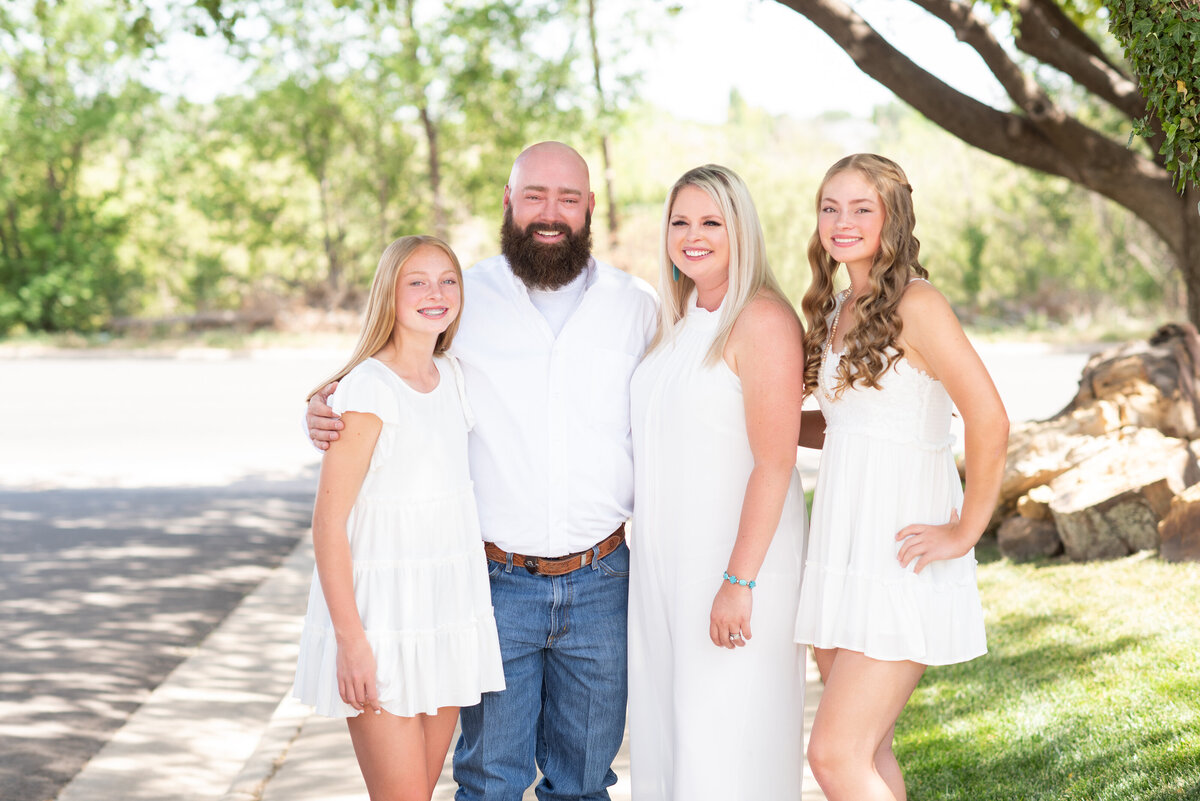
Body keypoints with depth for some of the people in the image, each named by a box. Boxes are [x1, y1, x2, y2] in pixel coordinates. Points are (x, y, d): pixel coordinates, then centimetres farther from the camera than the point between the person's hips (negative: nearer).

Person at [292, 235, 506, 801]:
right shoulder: (368, 390, -14)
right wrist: (350, 638, -18)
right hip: (379, 612, -7)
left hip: (446, 615, 7)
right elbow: (328, 522, -16)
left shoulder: (452, 378, 8)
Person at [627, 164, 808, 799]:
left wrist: (739, 581, -21)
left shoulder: (763, 319, -13)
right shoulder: (678, 323, 13)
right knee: (663, 737, 12)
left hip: (738, 557, -8)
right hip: (665, 562, 8)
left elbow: (774, 462, -18)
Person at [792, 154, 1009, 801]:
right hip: (841, 556, 8)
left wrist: (965, 532, -15)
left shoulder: (915, 304, -12)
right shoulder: (836, 311, 13)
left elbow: (989, 420, -20)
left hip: (899, 562, -8)